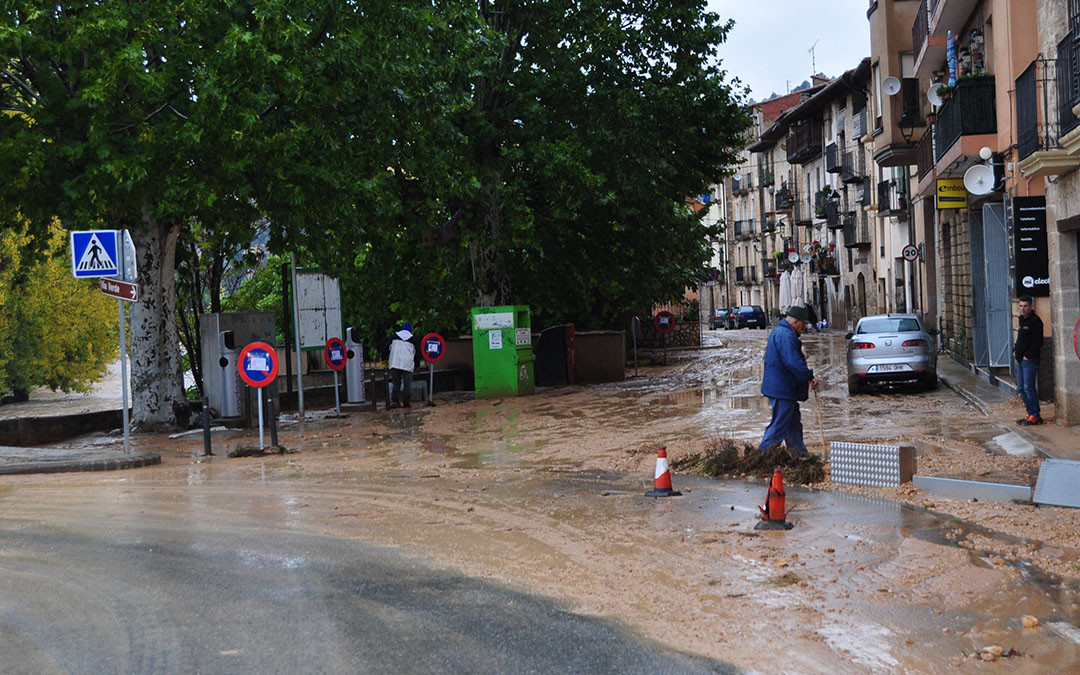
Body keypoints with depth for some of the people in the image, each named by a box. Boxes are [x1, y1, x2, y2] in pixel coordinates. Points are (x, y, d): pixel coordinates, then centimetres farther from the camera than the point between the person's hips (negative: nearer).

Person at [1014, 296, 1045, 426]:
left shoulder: (1035, 321, -12)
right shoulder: (1022, 320, 17)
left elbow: (1038, 341, -17)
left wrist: (1028, 355, -16)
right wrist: (1015, 350, 14)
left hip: (1029, 360, -10)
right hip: (1020, 360, 10)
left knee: (1029, 388, -9)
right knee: (1021, 388, 10)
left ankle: (1035, 416, -4)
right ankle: (1031, 414, 17)